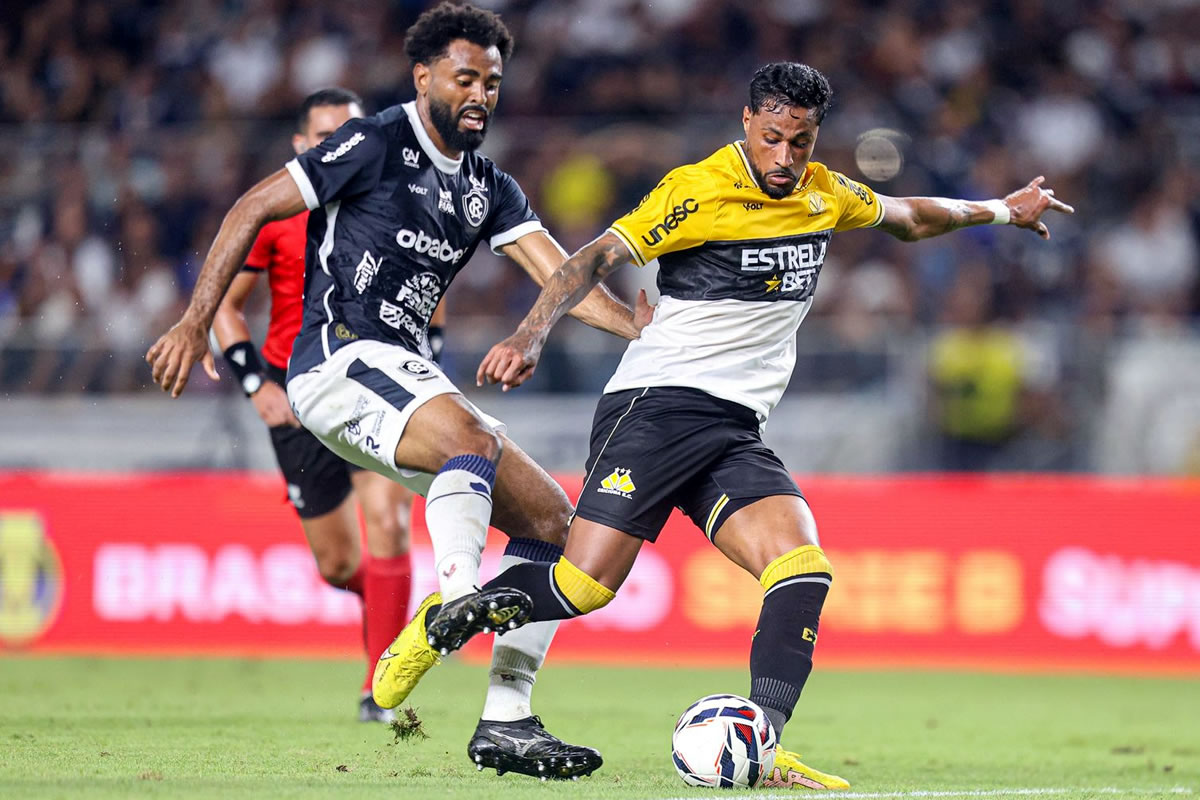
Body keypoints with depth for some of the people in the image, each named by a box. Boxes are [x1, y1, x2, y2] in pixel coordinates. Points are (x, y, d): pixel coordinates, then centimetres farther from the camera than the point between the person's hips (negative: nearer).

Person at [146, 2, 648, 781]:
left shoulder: (490, 189, 16)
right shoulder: (376, 145, -4)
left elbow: (561, 275, 4)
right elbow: (254, 209, -3)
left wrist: (641, 327, -14)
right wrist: (196, 323, -10)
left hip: (408, 378, 8)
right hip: (340, 359, -8)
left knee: (551, 519, 1)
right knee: (474, 439, -35)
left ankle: (505, 724, -1)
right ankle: (456, 600, -53)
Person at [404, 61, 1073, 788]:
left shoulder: (825, 195, 13)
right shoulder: (700, 191, -8)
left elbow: (911, 218, 34)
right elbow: (598, 258, -14)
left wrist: (1000, 210, 42)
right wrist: (531, 336, -27)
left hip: (736, 433, 6)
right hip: (656, 403, -6)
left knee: (804, 570, -18)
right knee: (584, 585, -16)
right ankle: (443, 625, 10)